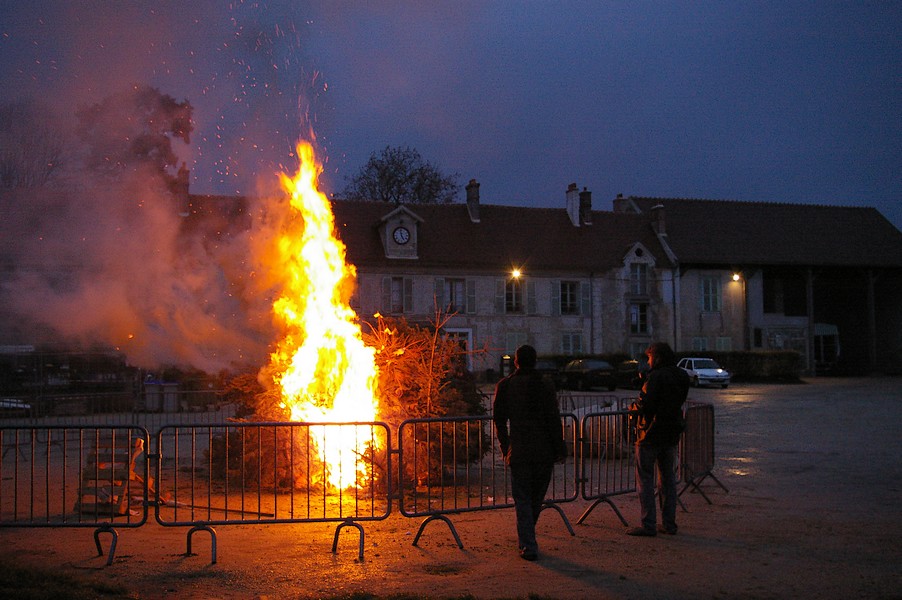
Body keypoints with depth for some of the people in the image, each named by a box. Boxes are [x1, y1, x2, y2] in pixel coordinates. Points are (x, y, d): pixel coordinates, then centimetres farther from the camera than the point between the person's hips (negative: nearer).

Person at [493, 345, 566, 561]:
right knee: (537, 497, 16)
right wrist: (559, 449, 3)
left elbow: (498, 419, 5)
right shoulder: (545, 387, -5)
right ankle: (526, 540, 31)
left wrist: (505, 448, 14)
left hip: (519, 452, 0)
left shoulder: (504, 386, 0)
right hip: (544, 452, 0)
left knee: (522, 500, 5)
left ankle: (528, 546, -3)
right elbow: (554, 421, -6)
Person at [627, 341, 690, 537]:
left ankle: (648, 525, -1)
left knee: (645, 479, 0)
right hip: (671, 434, 8)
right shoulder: (682, 377, 7)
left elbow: (645, 405, -23)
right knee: (668, 478, 15)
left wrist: (632, 408, -2)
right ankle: (669, 523, 17)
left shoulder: (656, 377, -17)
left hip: (651, 434, -7)